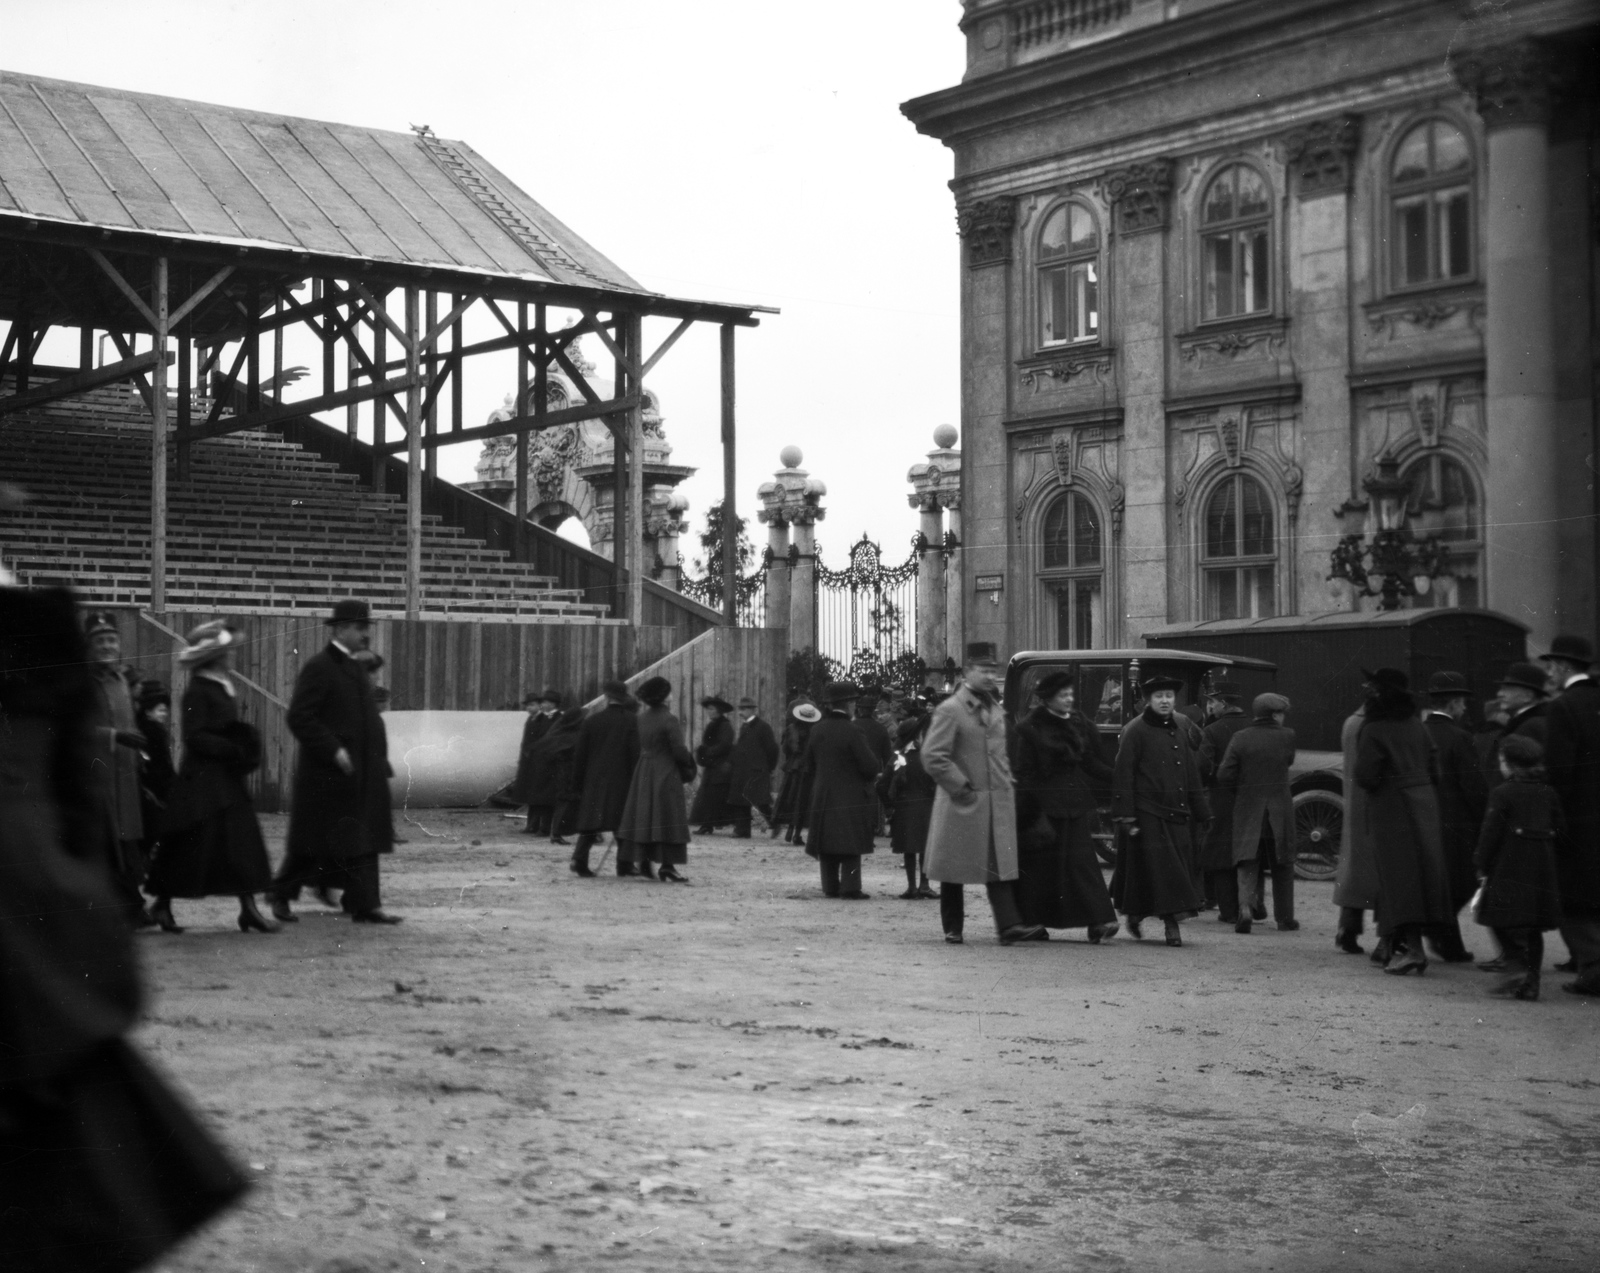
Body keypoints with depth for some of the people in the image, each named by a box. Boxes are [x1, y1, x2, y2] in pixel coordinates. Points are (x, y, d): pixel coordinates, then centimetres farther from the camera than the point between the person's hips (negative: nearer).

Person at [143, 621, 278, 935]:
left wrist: (244, 749, 3)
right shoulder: (197, 691, -13)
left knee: (244, 840, 3)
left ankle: (248, 909, 3)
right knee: (189, 846, -1)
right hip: (203, 777, -8)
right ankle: (162, 903, 13)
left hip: (227, 777, 9)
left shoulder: (226, 688, 13)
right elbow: (195, 737, -19)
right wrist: (233, 749, -20)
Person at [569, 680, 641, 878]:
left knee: (590, 823, 6)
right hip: (622, 780, -2)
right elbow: (636, 753, -8)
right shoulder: (632, 721, -2)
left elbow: (579, 755, 7)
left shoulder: (591, 721, 5)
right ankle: (624, 864, 3)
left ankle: (579, 859, -7)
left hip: (594, 780, 2)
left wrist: (577, 784, 13)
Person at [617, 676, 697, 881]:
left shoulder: (641, 718, 5)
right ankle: (667, 866, -5)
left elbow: (636, 747, 9)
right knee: (667, 818, -3)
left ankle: (642, 862, 14)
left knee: (644, 817, 12)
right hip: (666, 773, -6)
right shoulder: (669, 720, -15)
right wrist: (688, 766, 2)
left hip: (643, 772, 6)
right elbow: (679, 750, -17)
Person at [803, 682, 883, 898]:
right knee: (852, 844, -1)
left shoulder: (817, 730, 1)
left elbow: (809, 764, 10)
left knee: (827, 843, 9)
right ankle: (850, 887, -6)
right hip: (852, 797, -5)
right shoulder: (852, 732, -16)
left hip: (822, 795, 5)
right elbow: (870, 766, -14)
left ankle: (830, 887, 9)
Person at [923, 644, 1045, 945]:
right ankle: (953, 929, 13)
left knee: (1000, 865, -3)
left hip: (998, 804, 6)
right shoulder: (950, 710, -10)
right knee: (954, 870, 4)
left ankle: (1009, 926, -9)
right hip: (963, 804, -6)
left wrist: (1007, 783, 12)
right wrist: (961, 787, -14)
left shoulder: (995, 708, 14)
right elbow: (932, 757, -16)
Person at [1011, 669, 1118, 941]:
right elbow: (1022, 773, -9)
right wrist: (1030, 813, -14)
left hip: (1075, 805, 5)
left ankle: (1097, 921, -7)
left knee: (1081, 860, -1)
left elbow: (1093, 763, 14)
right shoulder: (1028, 728, -7)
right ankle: (1031, 921, 13)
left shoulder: (1079, 725, 11)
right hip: (1043, 806, -5)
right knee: (1041, 865, 2)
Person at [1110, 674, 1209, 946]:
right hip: (1147, 814, -6)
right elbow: (1123, 774, -8)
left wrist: (1201, 811, 14)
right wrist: (1126, 816, -12)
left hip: (1178, 813, 6)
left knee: (1178, 869, 5)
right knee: (1155, 868, -7)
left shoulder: (1179, 729, 12)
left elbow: (1192, 773, 17)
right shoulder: (1135, 731, -5)